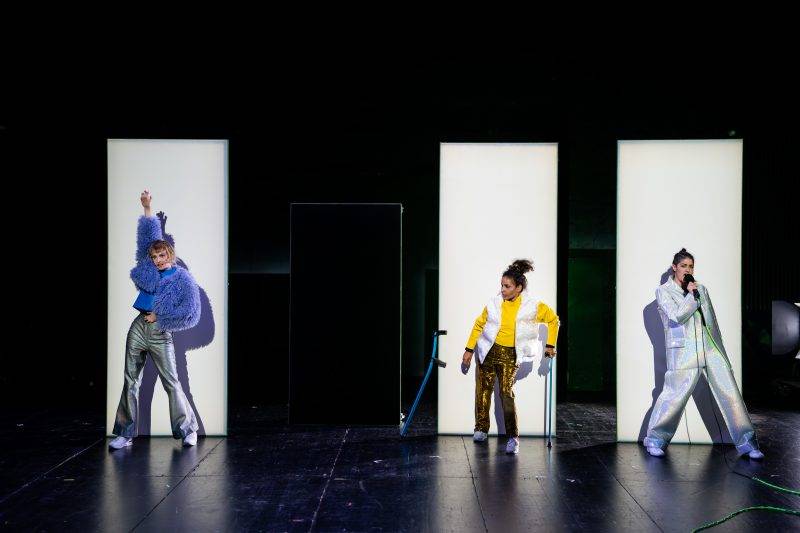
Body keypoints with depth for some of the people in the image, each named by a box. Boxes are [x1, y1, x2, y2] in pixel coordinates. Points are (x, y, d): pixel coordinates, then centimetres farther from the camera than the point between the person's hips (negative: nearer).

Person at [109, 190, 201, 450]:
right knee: (131, 380, 5)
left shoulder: (184, 280, -3)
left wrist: (159, 317, -9)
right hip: (138, 327, 5)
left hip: (160, 334, -5)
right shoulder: (150, 267, 10)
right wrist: (147, 208, 9)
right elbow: (149, 234, 13)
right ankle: (126, 434, 11)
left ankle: (188, 429, 8)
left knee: (171, 382, -4)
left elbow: (190, 314, -11)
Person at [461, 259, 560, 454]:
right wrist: (469, 350, 8)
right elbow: (478, 325, 7)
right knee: (483, 389, 9)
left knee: (506, 392, -14)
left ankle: (513, 437, -10)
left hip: (511, 355, -2)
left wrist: (550, 345, 7)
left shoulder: (533, 306, -6)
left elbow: (553, 319, 10)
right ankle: (481, 428, 26)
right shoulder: (494, 303, -4)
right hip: (488, 351, 3)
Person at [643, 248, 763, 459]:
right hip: (684, 351, -5)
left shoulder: (701, 289, 18)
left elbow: (712, 321, 22)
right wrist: (691, 295, -4)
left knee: (730, 392, -1)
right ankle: (655, 439, 9)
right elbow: (677, 316, -13)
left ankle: (746, 442, 5)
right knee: (675, 395, -8)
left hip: (710, 347, 5)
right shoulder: (663, 291, 3)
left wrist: (719, 349, 20)